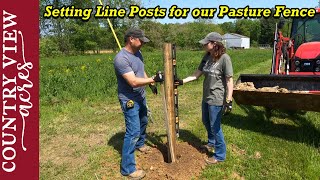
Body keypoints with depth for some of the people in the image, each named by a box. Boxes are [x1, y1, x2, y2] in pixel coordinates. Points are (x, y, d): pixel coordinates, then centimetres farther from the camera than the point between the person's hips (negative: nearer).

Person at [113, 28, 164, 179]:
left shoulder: (137, 53, 3)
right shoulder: (121, 58, -26)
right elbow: (134, 82, -32)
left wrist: (151, 84, 15)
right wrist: (154, 79, -30)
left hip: (141, 97, 10)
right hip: (129, 101, -9)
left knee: (143, 122, 27)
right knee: (133, 132, -7)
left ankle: (139, 144, 54)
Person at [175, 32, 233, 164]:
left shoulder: (224, 58, -18)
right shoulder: (207, 57, 4)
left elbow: (229, 81, -18)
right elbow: (197, 74, 8)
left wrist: (229, 100, -22)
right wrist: (182, 81, 1)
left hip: (217, 99, -8)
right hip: (206, 97, 8)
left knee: (215, 126, 3)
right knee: (206, 122, 24)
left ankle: (220, 155, 23)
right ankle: (211, 143, 50)